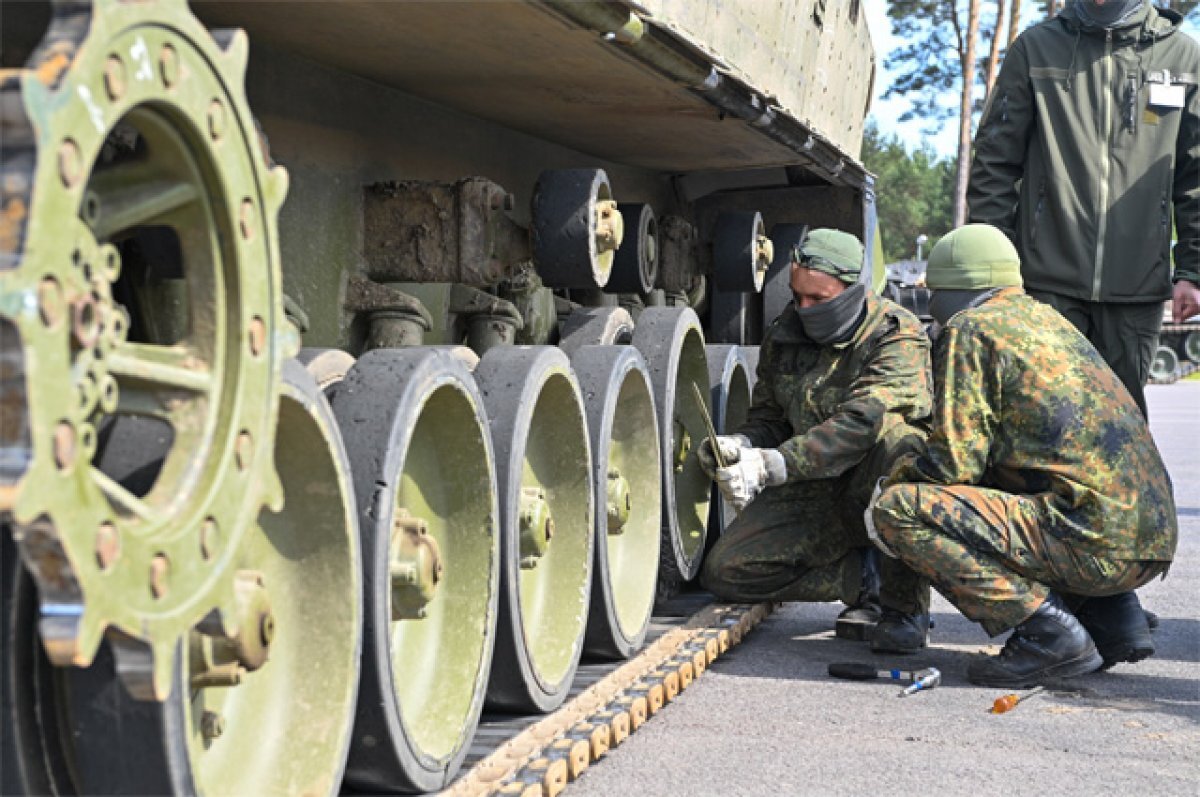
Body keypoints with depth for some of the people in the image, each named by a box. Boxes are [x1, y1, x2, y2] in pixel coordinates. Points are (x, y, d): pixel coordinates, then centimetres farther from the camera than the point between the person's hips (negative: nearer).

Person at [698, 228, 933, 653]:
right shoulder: (784, 335, 5)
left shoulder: (896, 335, -16)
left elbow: (862, 422, -30)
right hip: (813, 494, 5)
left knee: (891, 431, -39)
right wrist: (739, 445, -13)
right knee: (723, 572, -11)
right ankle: (863, 575, 0)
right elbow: (767, 417, 12)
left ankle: (905, 604, -28)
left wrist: (771, 465, -37)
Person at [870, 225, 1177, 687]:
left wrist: (890, 487, 10)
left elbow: (955, 460, -8)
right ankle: (1113, 615, 15)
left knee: (897, 510, -9)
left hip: (1093, 543, -9)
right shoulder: (1047, 319, 25)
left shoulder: (969, 328, -1)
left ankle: (1048, 631, -12)